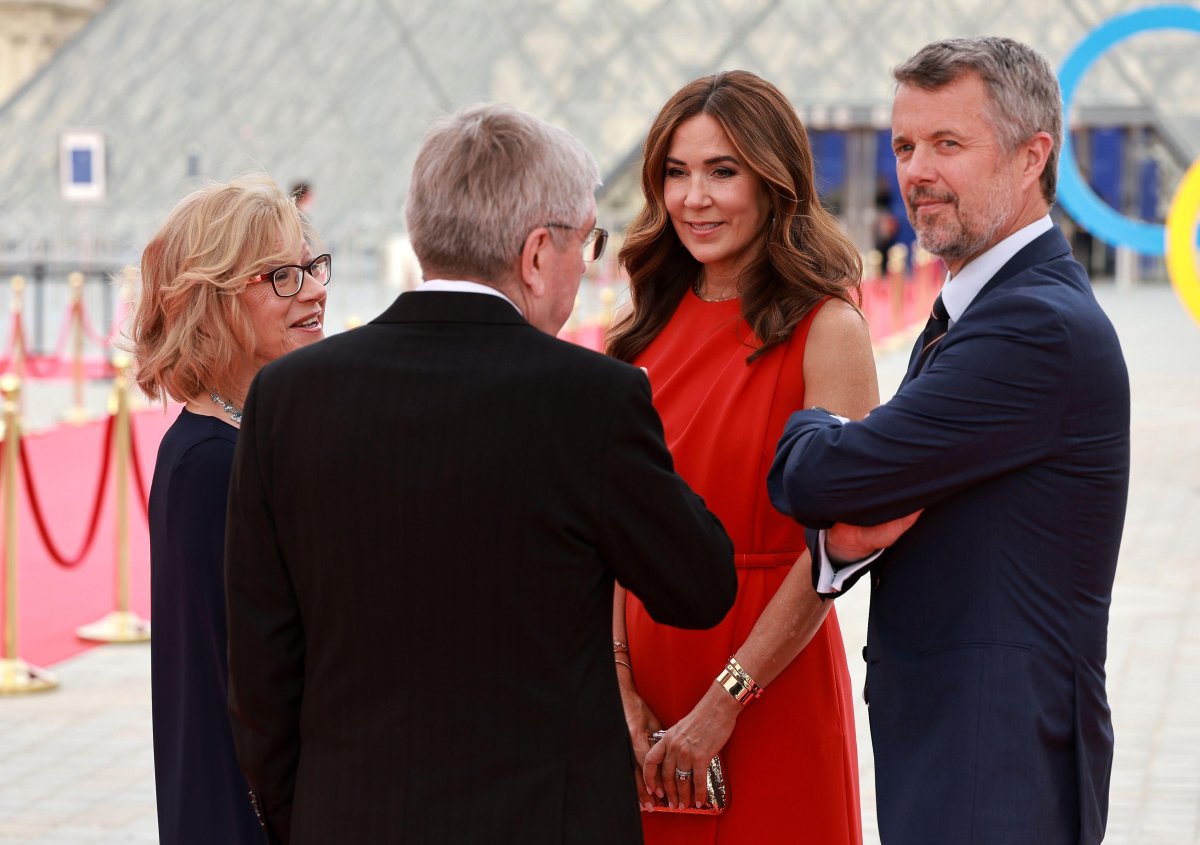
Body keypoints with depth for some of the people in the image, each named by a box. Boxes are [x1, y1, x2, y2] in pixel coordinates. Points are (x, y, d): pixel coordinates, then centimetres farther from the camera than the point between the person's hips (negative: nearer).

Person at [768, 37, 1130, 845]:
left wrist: (803, 430, 4)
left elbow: (824, 477, -19)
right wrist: (848, 536, -9)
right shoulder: (972, 312, 15)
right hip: (936, 741, 9)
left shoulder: (1041, 328, -19)